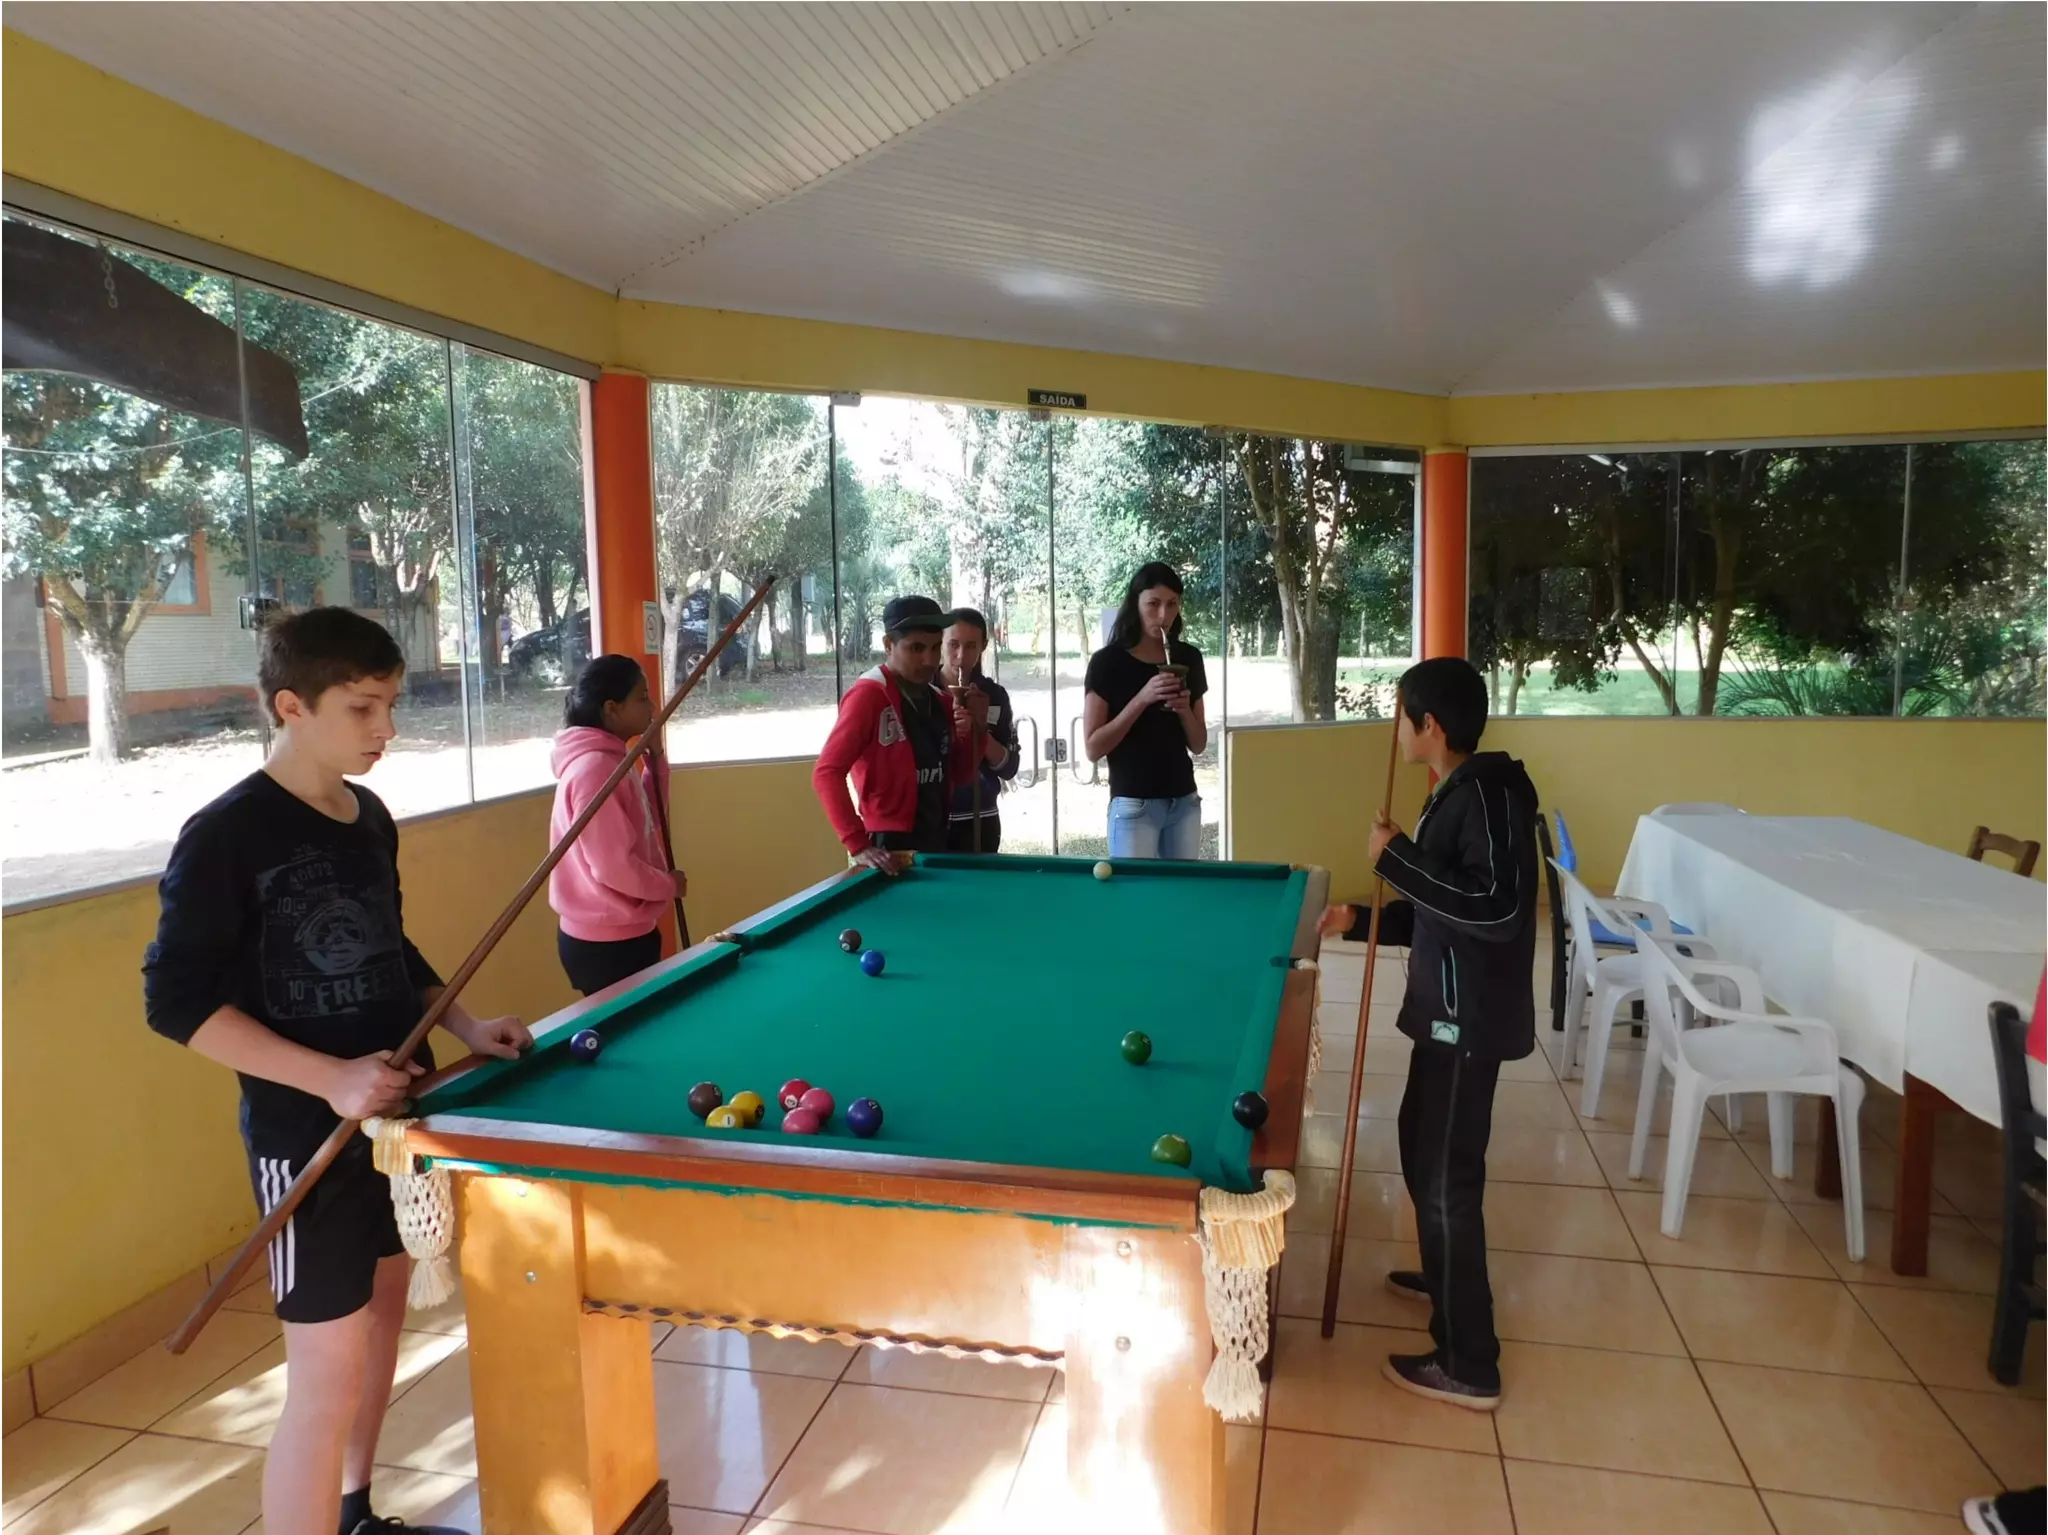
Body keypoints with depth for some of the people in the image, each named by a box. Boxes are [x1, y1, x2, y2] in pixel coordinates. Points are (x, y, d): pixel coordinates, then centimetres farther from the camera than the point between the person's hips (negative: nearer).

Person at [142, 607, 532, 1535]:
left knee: (383, 1315, 20)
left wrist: (464, 1025, 3)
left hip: (397, 1109, 8)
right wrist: (330, 1079, -23)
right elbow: (176, 1002, -16)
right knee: (328, 1375, -3)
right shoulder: (226, 836, -17)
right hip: (307, 1136, -7)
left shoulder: (370, 817, 4)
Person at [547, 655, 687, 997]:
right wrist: (668, 885, -10)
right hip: (605, 944, -9)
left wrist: (654, 761, 5)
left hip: (624, 934, 9)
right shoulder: (595, 769, -22)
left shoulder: (610, 760, 6)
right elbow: (612, 867, -25)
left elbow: (647, 822, 15)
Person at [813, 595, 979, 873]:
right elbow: (827, 773, -20)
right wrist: (858, 845, -25)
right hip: (891, 848, -7)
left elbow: (957, 775, 15)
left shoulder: (941, 703, 9)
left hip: (936, 844, 7)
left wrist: (968, 733, -3)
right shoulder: (868, 696, -14)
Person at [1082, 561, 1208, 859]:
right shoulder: (1108, 661, -8)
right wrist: (1141, 700, -20)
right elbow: (1093, 748, -12)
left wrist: (1185, 710, -11)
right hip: (1133, 805, -4)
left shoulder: (1188, 658, 5)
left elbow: (1198, 745, 9)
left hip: (1184, 802, 5)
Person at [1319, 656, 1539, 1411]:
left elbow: (1496, 910, -31)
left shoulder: (1487, 794, -20)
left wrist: (1397, 857, -26)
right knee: (1423, 1144, 25)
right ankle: (1444, 1275, 46)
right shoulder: (1458, 793, 10)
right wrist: (1366, 919, 15)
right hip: (1449, 1008, 10)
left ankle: (1467, 1366, 10)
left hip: (1470, 1016, -10)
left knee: (1447, 1175, -2)